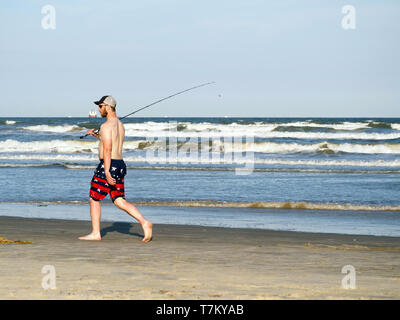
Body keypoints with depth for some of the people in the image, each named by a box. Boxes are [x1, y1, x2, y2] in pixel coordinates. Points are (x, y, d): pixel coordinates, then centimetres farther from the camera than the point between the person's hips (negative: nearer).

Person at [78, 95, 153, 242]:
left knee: (94, 199, 4)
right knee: (119, 201, 7)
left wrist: (107, 173, -25)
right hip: (120, 165, 9)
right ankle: (144, 223, -7)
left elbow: (107, 150, -21)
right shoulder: (120, 125, 15)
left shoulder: (106, 126, -14)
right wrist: (96, 135, 36)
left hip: (108, 165, -9)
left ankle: (95, 233, 8)